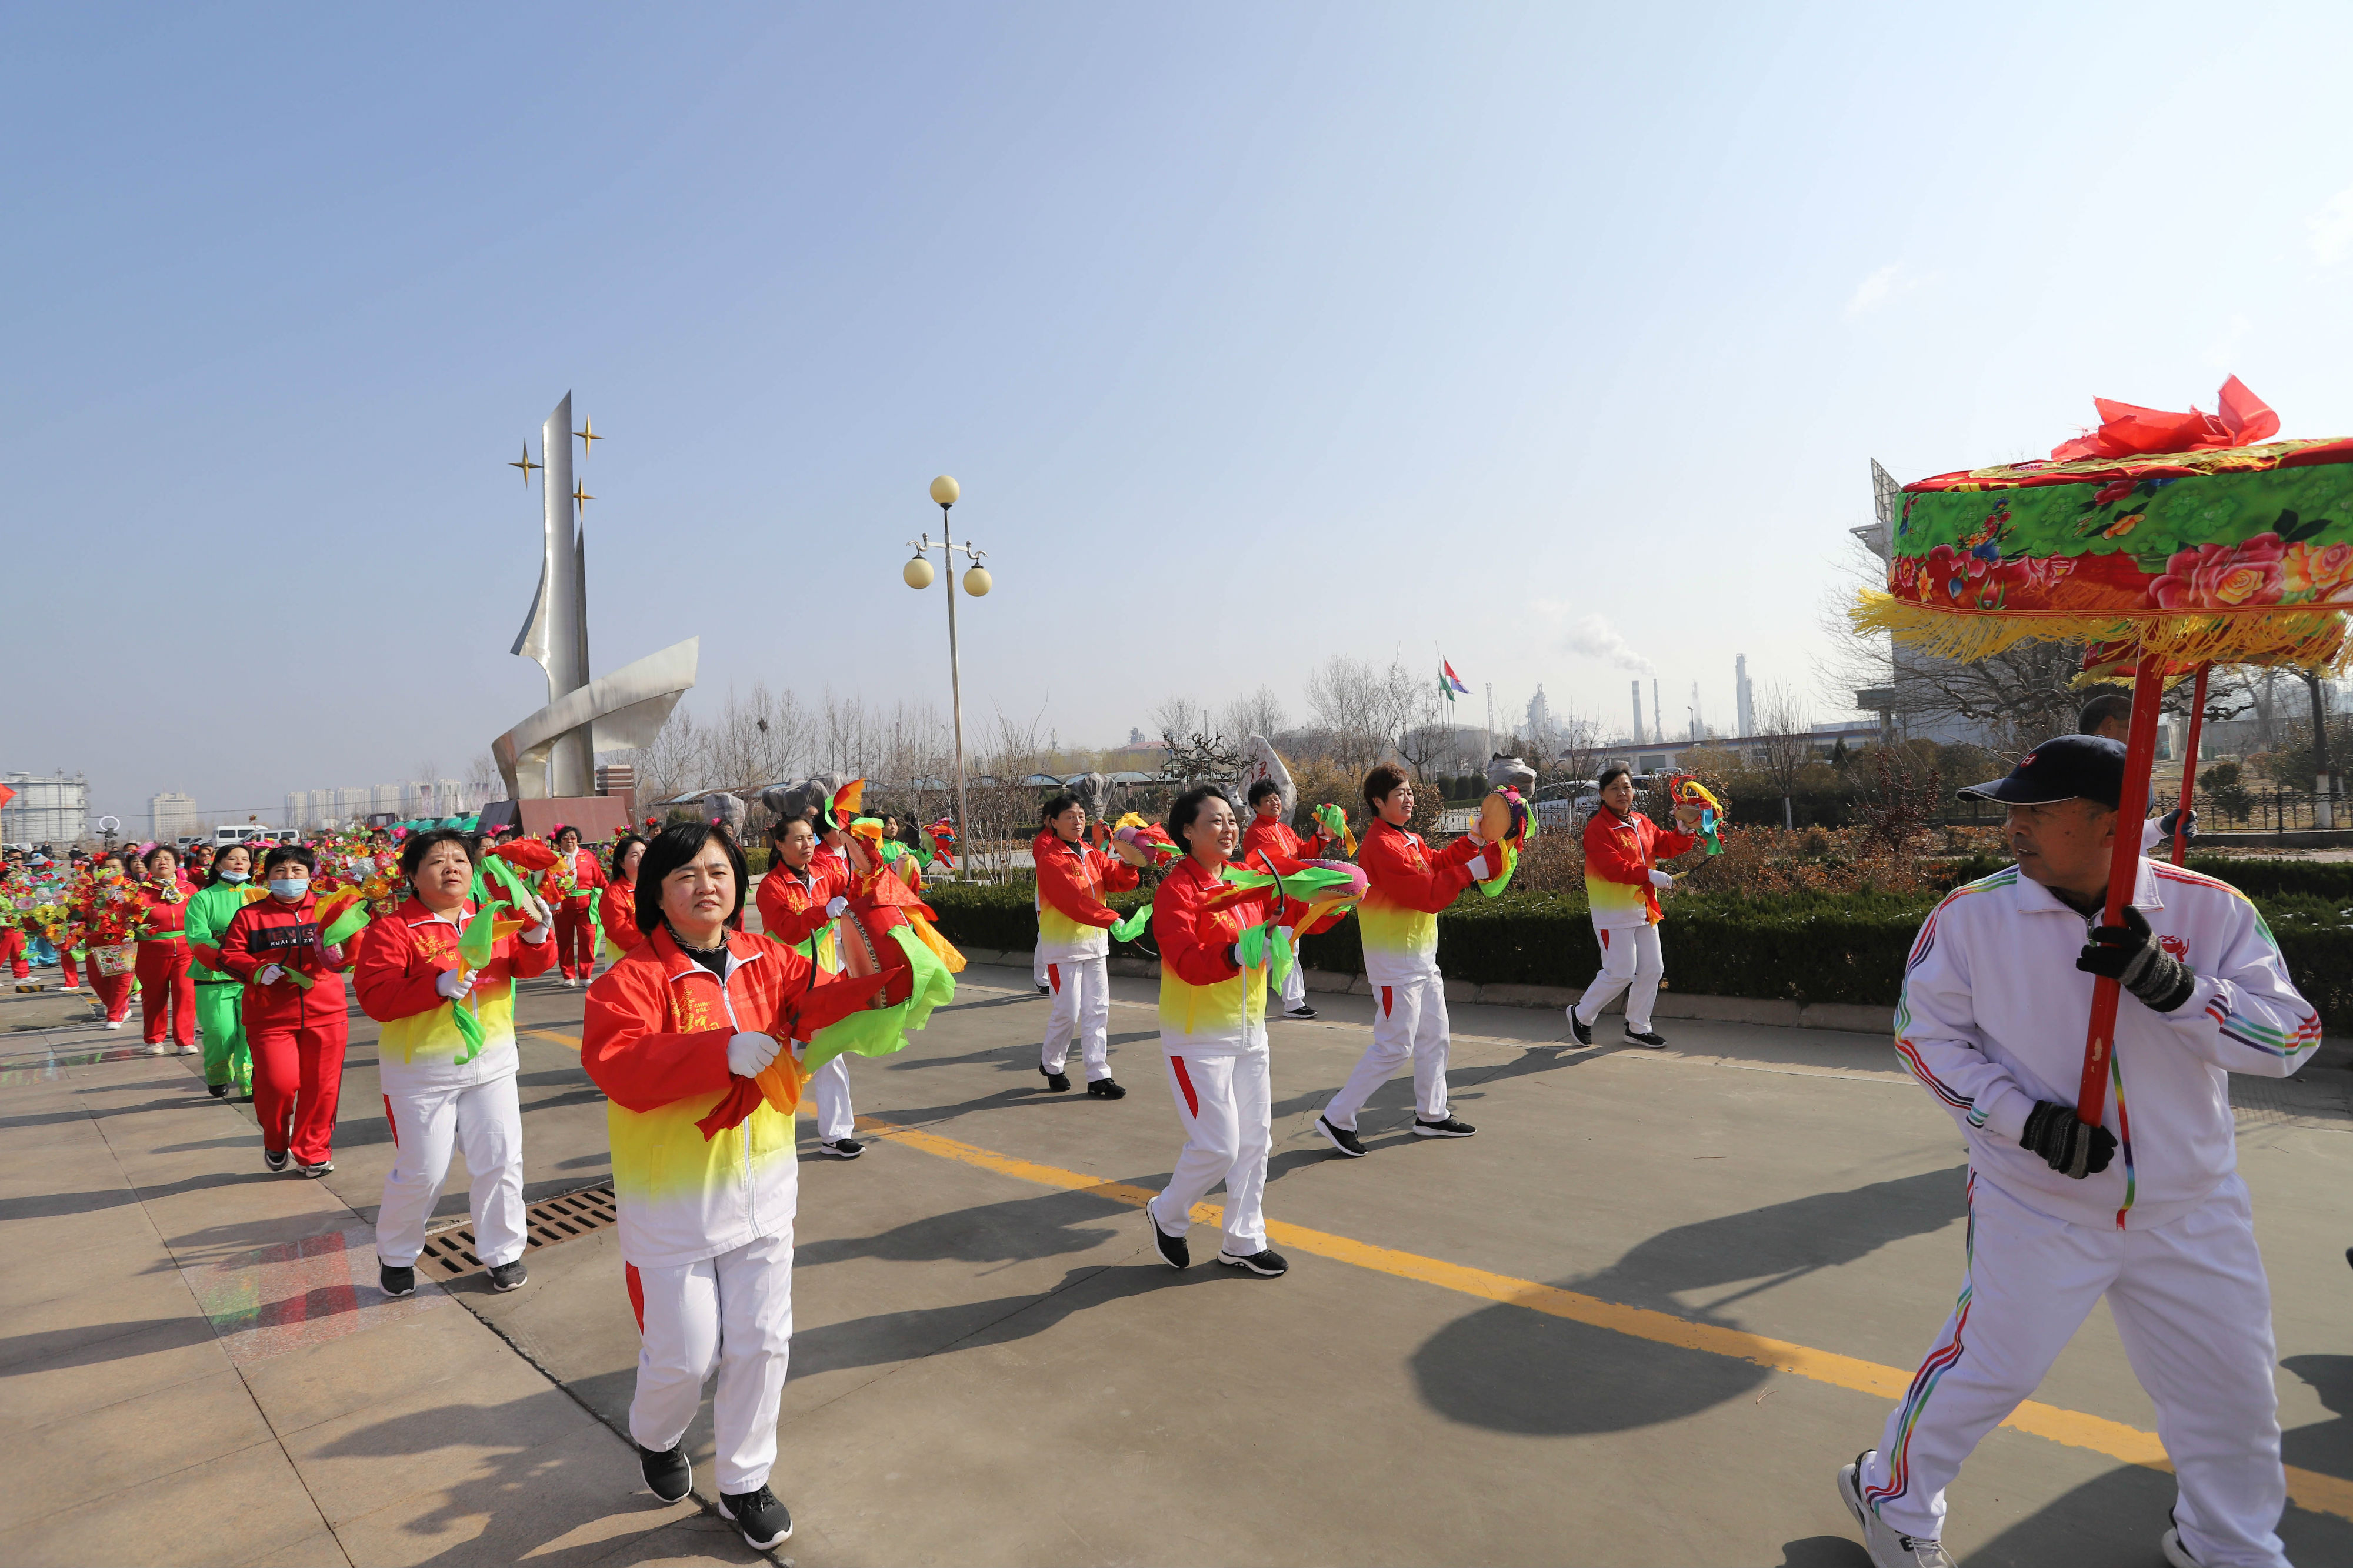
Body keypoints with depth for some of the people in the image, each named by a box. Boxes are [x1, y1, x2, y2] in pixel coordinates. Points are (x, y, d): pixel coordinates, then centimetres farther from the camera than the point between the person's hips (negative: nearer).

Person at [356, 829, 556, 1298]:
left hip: (490, 1062, 3)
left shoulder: (491, 919, 3)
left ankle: (503, 1252, 24)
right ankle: (396, 1255, 32)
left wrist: (537, 934, -23)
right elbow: (374, 998, -16)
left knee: (500, 1161, 6)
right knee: (422, 1172, 6)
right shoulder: (392, 930, -9)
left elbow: (531, 965, -1)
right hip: (421, 1072, -3)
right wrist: (438, 986, -29)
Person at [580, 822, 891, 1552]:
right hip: (672, 1202, -4)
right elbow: (619, 1065, -27)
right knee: (685, 1351, 9)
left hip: (761, 1186, 4)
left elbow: (816, 1005, -10)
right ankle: (656, 1437, 45)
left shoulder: (767, 961, 1)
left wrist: (883, 985, -30)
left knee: (762, 1342, 11)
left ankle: (744, 1481, 34)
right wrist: (724, 1051, -36)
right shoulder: (632, 978, -14)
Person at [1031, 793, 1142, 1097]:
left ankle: (1098, 1076, 10)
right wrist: (1111, 919, -32)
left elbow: (1118, 881, 2)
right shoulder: (1051, 859, -13)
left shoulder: (1092, 855, 10)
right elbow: (1072, 901, -24)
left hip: (1095, 941, 7)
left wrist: (1128, 864, -19)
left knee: (1097, 1010, 6)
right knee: (1068, 1012, -1)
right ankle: (1051, 1064, 23)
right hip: (1063, 944, -7)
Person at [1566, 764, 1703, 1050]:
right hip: (1613, 912, -8)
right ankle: (1581, 1014, 15)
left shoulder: (1642, 823, 11)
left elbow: (1667, 847, 14)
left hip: (1643, 909, 8)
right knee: (1620, 973, -7)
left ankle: (1638, 1027, 25)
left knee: (1652, 969, 11)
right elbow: (1613, 868, -25)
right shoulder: (1598, 828, -15)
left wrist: (1684, 828, -3)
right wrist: (1650, 875, -28)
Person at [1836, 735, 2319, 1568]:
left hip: (2192, 1214, 3)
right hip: (2034, 1210, -2)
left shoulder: (2209, 908, -9)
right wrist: (2026, 1118, -18)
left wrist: (2167, 982, -27)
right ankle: (1892, 1498, 30)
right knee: (1987, 1368, 4)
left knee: (2233, 1395, 17)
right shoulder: (1971, 913, -12)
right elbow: (1925, 1032, -6)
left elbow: (2293, 1036, -10)